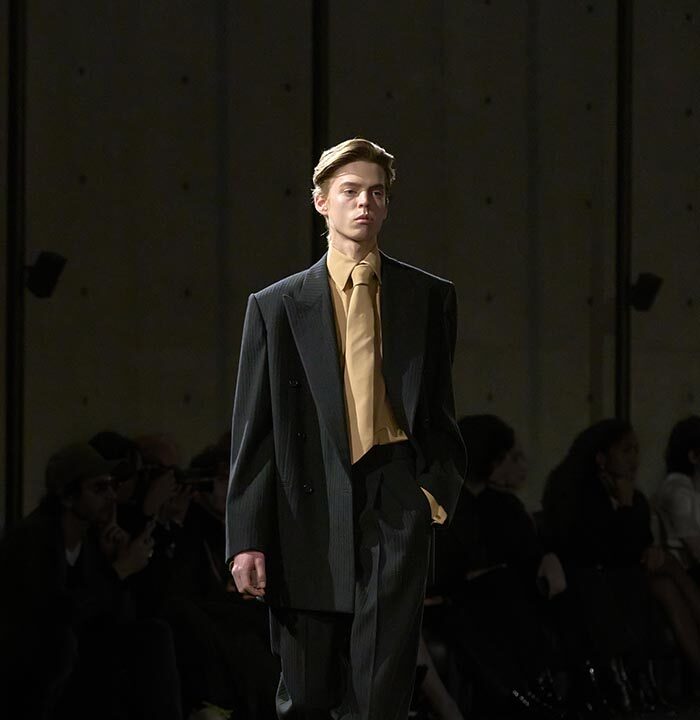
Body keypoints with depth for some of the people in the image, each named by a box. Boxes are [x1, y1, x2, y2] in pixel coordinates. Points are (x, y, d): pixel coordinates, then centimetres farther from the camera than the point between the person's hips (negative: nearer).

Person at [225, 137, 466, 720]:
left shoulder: (430, 298, 11)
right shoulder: (277, 306, 9)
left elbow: (441, 411, 16)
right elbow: (253, 430, 6)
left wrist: (439, 490, 0)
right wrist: (246, 539, -1)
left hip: (395, 510, 0)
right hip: (310, 515, 1)